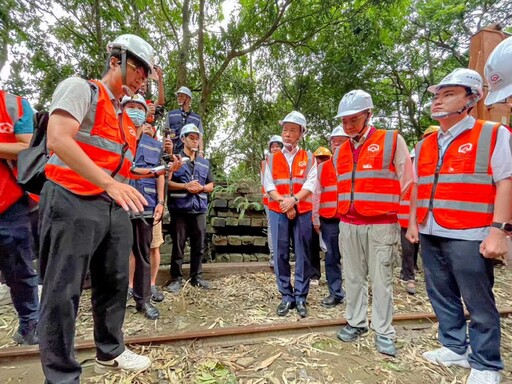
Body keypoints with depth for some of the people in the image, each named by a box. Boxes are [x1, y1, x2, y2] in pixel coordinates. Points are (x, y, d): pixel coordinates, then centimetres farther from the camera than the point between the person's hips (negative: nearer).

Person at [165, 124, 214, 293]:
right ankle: (176, 278, 14)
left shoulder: (205, 163, 16)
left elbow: (211, 185, 16)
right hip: (179, 208, -4)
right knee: (178, 245, 3)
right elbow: (166, 182, -5)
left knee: (199, 245, 8)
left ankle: (196, 276, 21)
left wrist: (201, 188, -5)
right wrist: (186, 186, -15)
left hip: (199, 209, 4)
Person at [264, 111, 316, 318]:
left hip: (303, 212, -1)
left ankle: (300, 298, 16)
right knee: (280, 255, 3)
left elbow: (311, 183, -5)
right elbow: (268, 185, 0)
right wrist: (284, 203, -12)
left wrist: (293, 200, -18)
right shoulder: (272, 159, 10)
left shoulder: (309, 158, 7)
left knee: (303, 255, 4)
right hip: (278, 212, 1)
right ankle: (286, 296, 17)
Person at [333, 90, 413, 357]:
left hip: (380, 225, -4)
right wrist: (343, 215, 14)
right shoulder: (340, 152, 12)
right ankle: (357, 322, 28)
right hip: (348, 225, 5)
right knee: (353, 277, 12)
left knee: (381, 279, 4)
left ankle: (383, 332, 19)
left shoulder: (392, 141, -3)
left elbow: (407, 182, 0)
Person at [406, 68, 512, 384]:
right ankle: (455, 348, 32)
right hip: (430, 235, 6)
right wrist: (413, 223, 13)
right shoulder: (425, 145, 14)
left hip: (469, 236, -6)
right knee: (442, 297, 15)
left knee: (479, 303, 5)